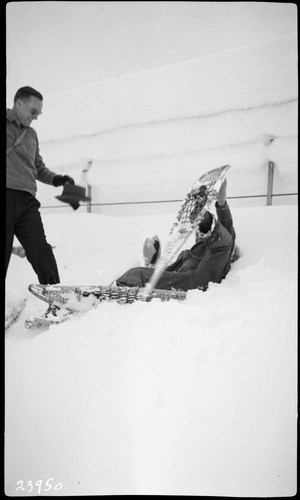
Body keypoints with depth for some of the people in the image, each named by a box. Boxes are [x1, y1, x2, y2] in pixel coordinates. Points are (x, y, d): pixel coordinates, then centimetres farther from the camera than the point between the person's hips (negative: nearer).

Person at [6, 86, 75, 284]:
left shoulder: (31, 134, 23)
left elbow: (39, 167, 28)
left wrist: (55, 179, 11)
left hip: (26, 200, 5)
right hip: (8, 194, -5)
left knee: (41, 250, -4)